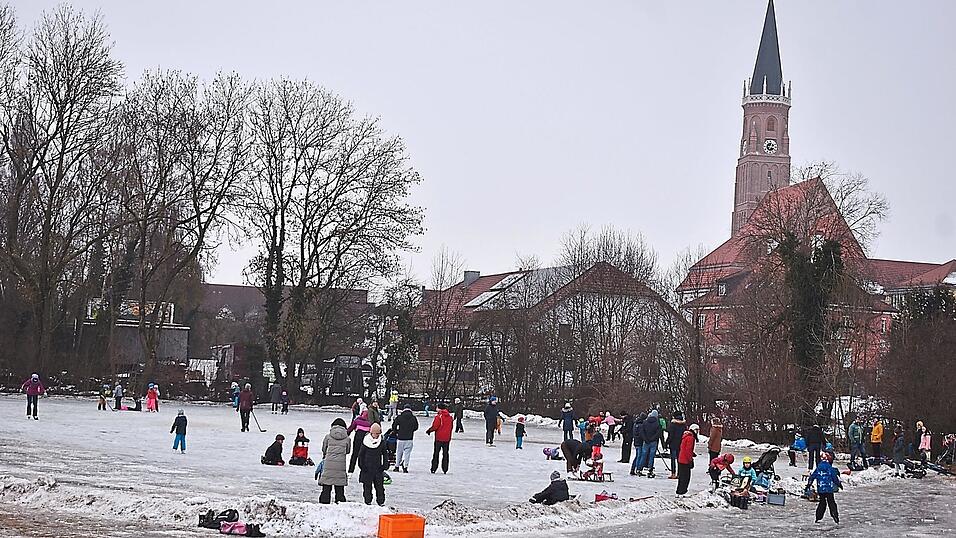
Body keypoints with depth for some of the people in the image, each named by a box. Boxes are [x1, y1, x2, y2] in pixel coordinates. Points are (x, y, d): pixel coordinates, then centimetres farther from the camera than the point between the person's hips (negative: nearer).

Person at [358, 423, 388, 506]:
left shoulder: (382, 443, 0)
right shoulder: (366, 442, -6)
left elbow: (384, 455, 10)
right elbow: (361, 455, 1)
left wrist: (384, 466, 2)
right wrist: (362, 465, -4)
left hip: (378, 468, 2)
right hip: (367, 468, -2)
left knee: (379, 485, 4)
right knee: (367, 485, 4)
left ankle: (381, 501, 13)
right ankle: (368, 501, 14)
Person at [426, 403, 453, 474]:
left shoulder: (438, 416, -14)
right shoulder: (450, 416, 5)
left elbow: (435, 427, -17)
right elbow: (451, 427, 12)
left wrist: (429, 431, 0)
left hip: (439, 438, -5)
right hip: (447, 438, 5)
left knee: (436, 453, 4)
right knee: (445, 454, 10)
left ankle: (434, 469, 3)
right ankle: (445, 470, 10)